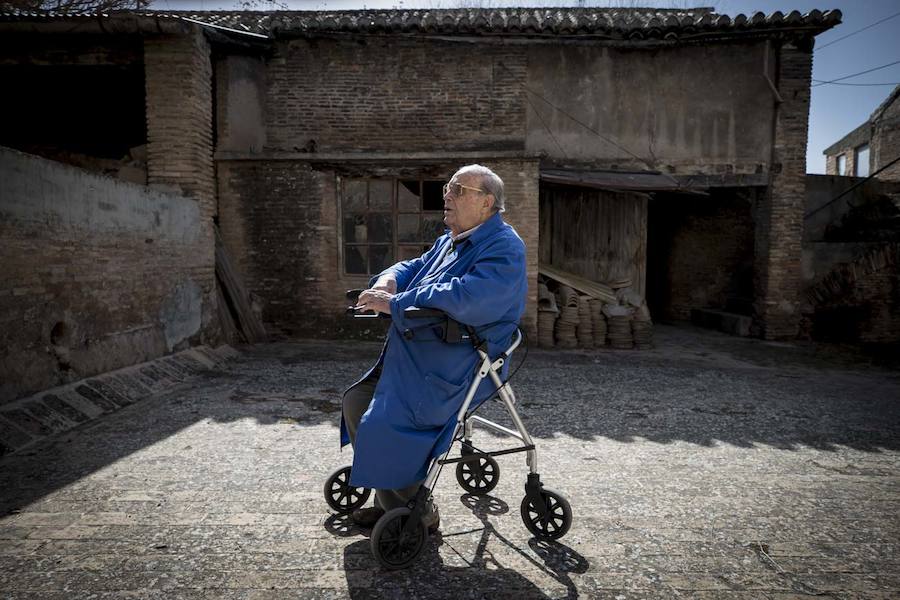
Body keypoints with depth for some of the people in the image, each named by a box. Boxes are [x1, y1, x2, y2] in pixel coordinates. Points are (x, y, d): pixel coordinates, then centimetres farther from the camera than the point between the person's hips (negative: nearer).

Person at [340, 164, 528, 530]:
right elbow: (413, 267, 22)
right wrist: (388, 282, -3)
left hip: (453, 372, -10)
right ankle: (389, 502, 22)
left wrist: (394, 304, -24)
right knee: (356, 400, 12)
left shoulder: (503, 248, -16)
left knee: (381, 425, -21)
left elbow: (463, 298, -31)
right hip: (415, 360, 10)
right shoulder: (450, 241, 17)